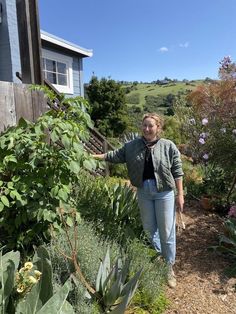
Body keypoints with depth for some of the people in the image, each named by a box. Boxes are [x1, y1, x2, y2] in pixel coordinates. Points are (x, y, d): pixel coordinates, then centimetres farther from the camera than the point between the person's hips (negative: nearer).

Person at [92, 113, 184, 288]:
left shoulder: (168, 146, -7)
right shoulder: (133, 146, 2)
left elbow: (177, 172, -5)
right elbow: (116, 155, 6)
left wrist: (180, 195, -5)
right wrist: (96, 156, -1)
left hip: (165, 192, -3)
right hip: (144, 192, 4)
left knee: (166, 231, 4)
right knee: (149, 228, 16)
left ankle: (169, 266, 24)